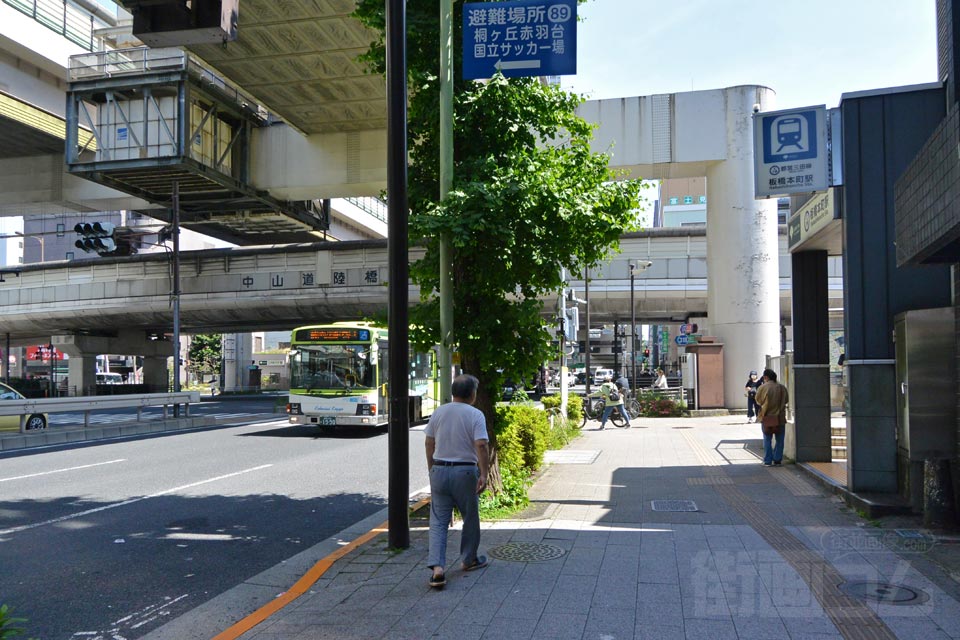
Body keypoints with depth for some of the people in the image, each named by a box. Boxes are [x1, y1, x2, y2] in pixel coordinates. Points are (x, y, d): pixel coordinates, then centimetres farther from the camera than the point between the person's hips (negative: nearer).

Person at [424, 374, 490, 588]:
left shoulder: (439, 412, 5)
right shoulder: (475, 415, -8)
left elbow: (429, 443, 10)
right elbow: (481, 446, -17)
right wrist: (483, 474, -13)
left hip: (439, 471, 3)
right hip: (465, 471, -3)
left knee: (438, 521, 3)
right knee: (470, 518, 16)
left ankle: (437, 567, -9)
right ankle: (469, 559, 30)